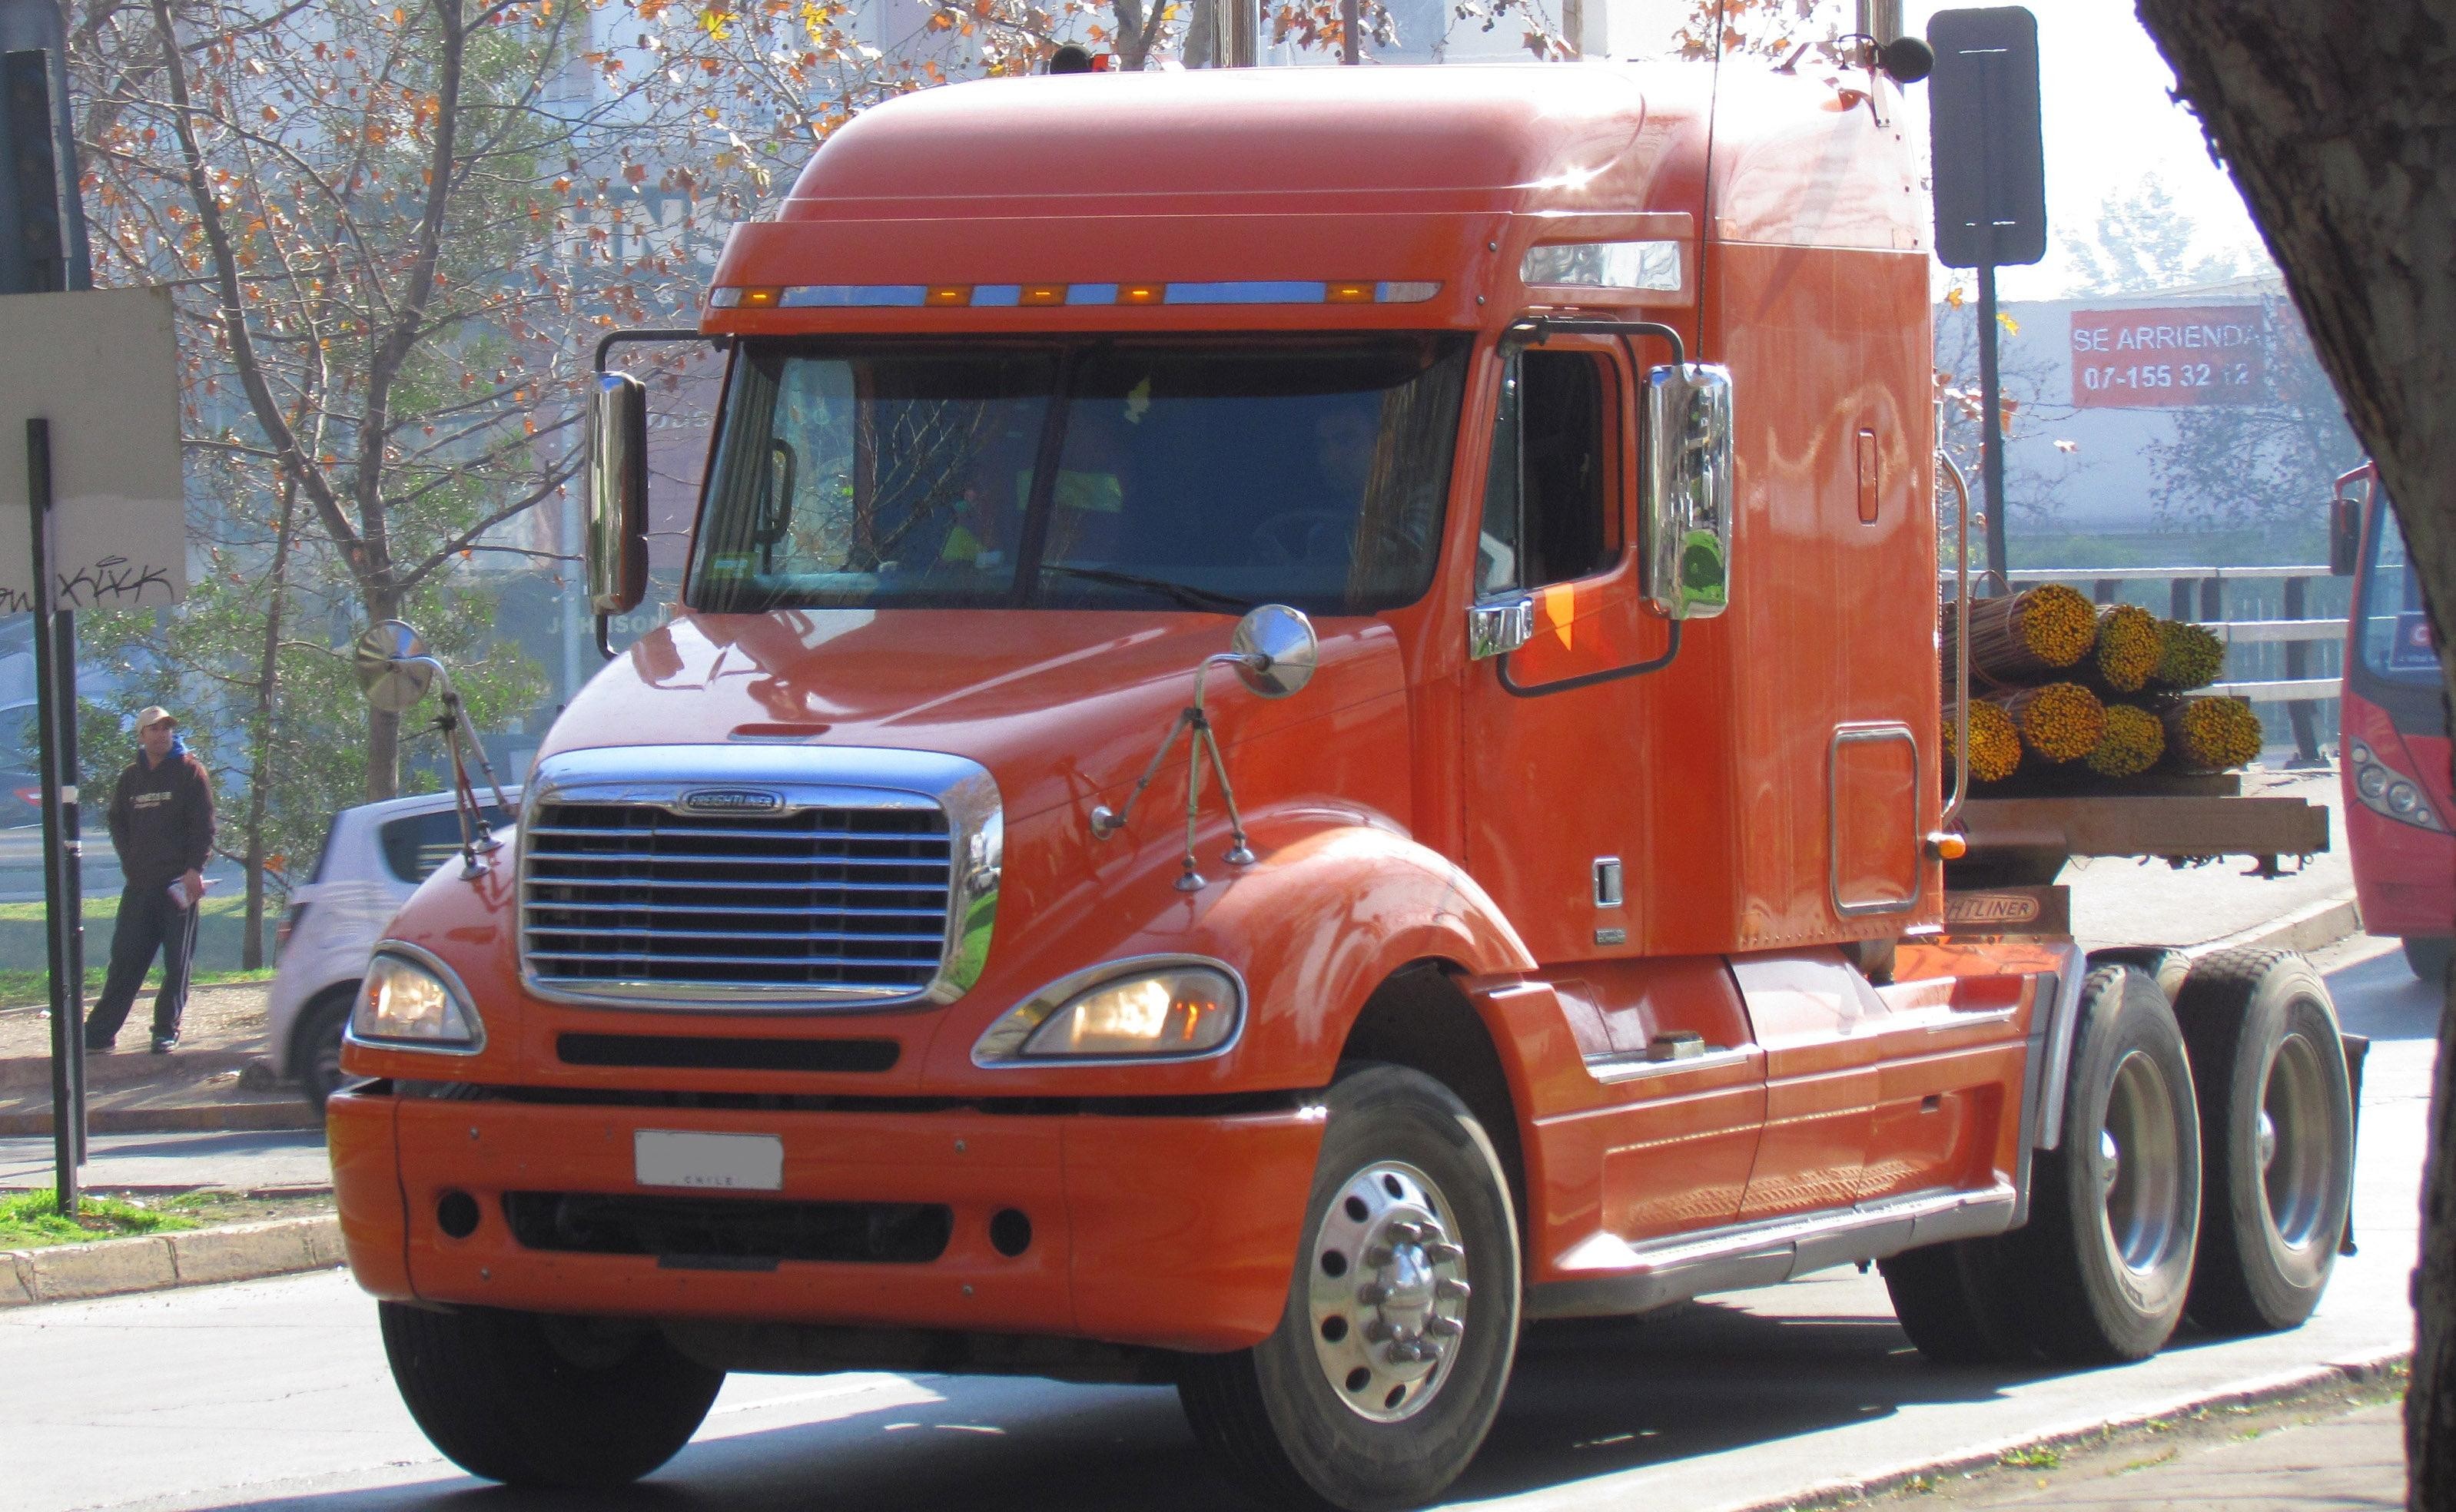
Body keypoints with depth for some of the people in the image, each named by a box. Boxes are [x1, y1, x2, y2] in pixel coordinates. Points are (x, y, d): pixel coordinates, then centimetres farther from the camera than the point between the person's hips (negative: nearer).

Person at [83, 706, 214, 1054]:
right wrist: (131, 863, 3)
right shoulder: (131, 777, 14)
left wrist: (194, 868, -13)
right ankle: (100, 1031, 3)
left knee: (177, 962, 0)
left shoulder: (190, 772, 1)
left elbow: (203, 824, -4)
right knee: (125, 958, 2)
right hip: (140, 886, 4)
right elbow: (118, 824, 18)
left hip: (179, 882, -3)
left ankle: (167, 1030, 8)